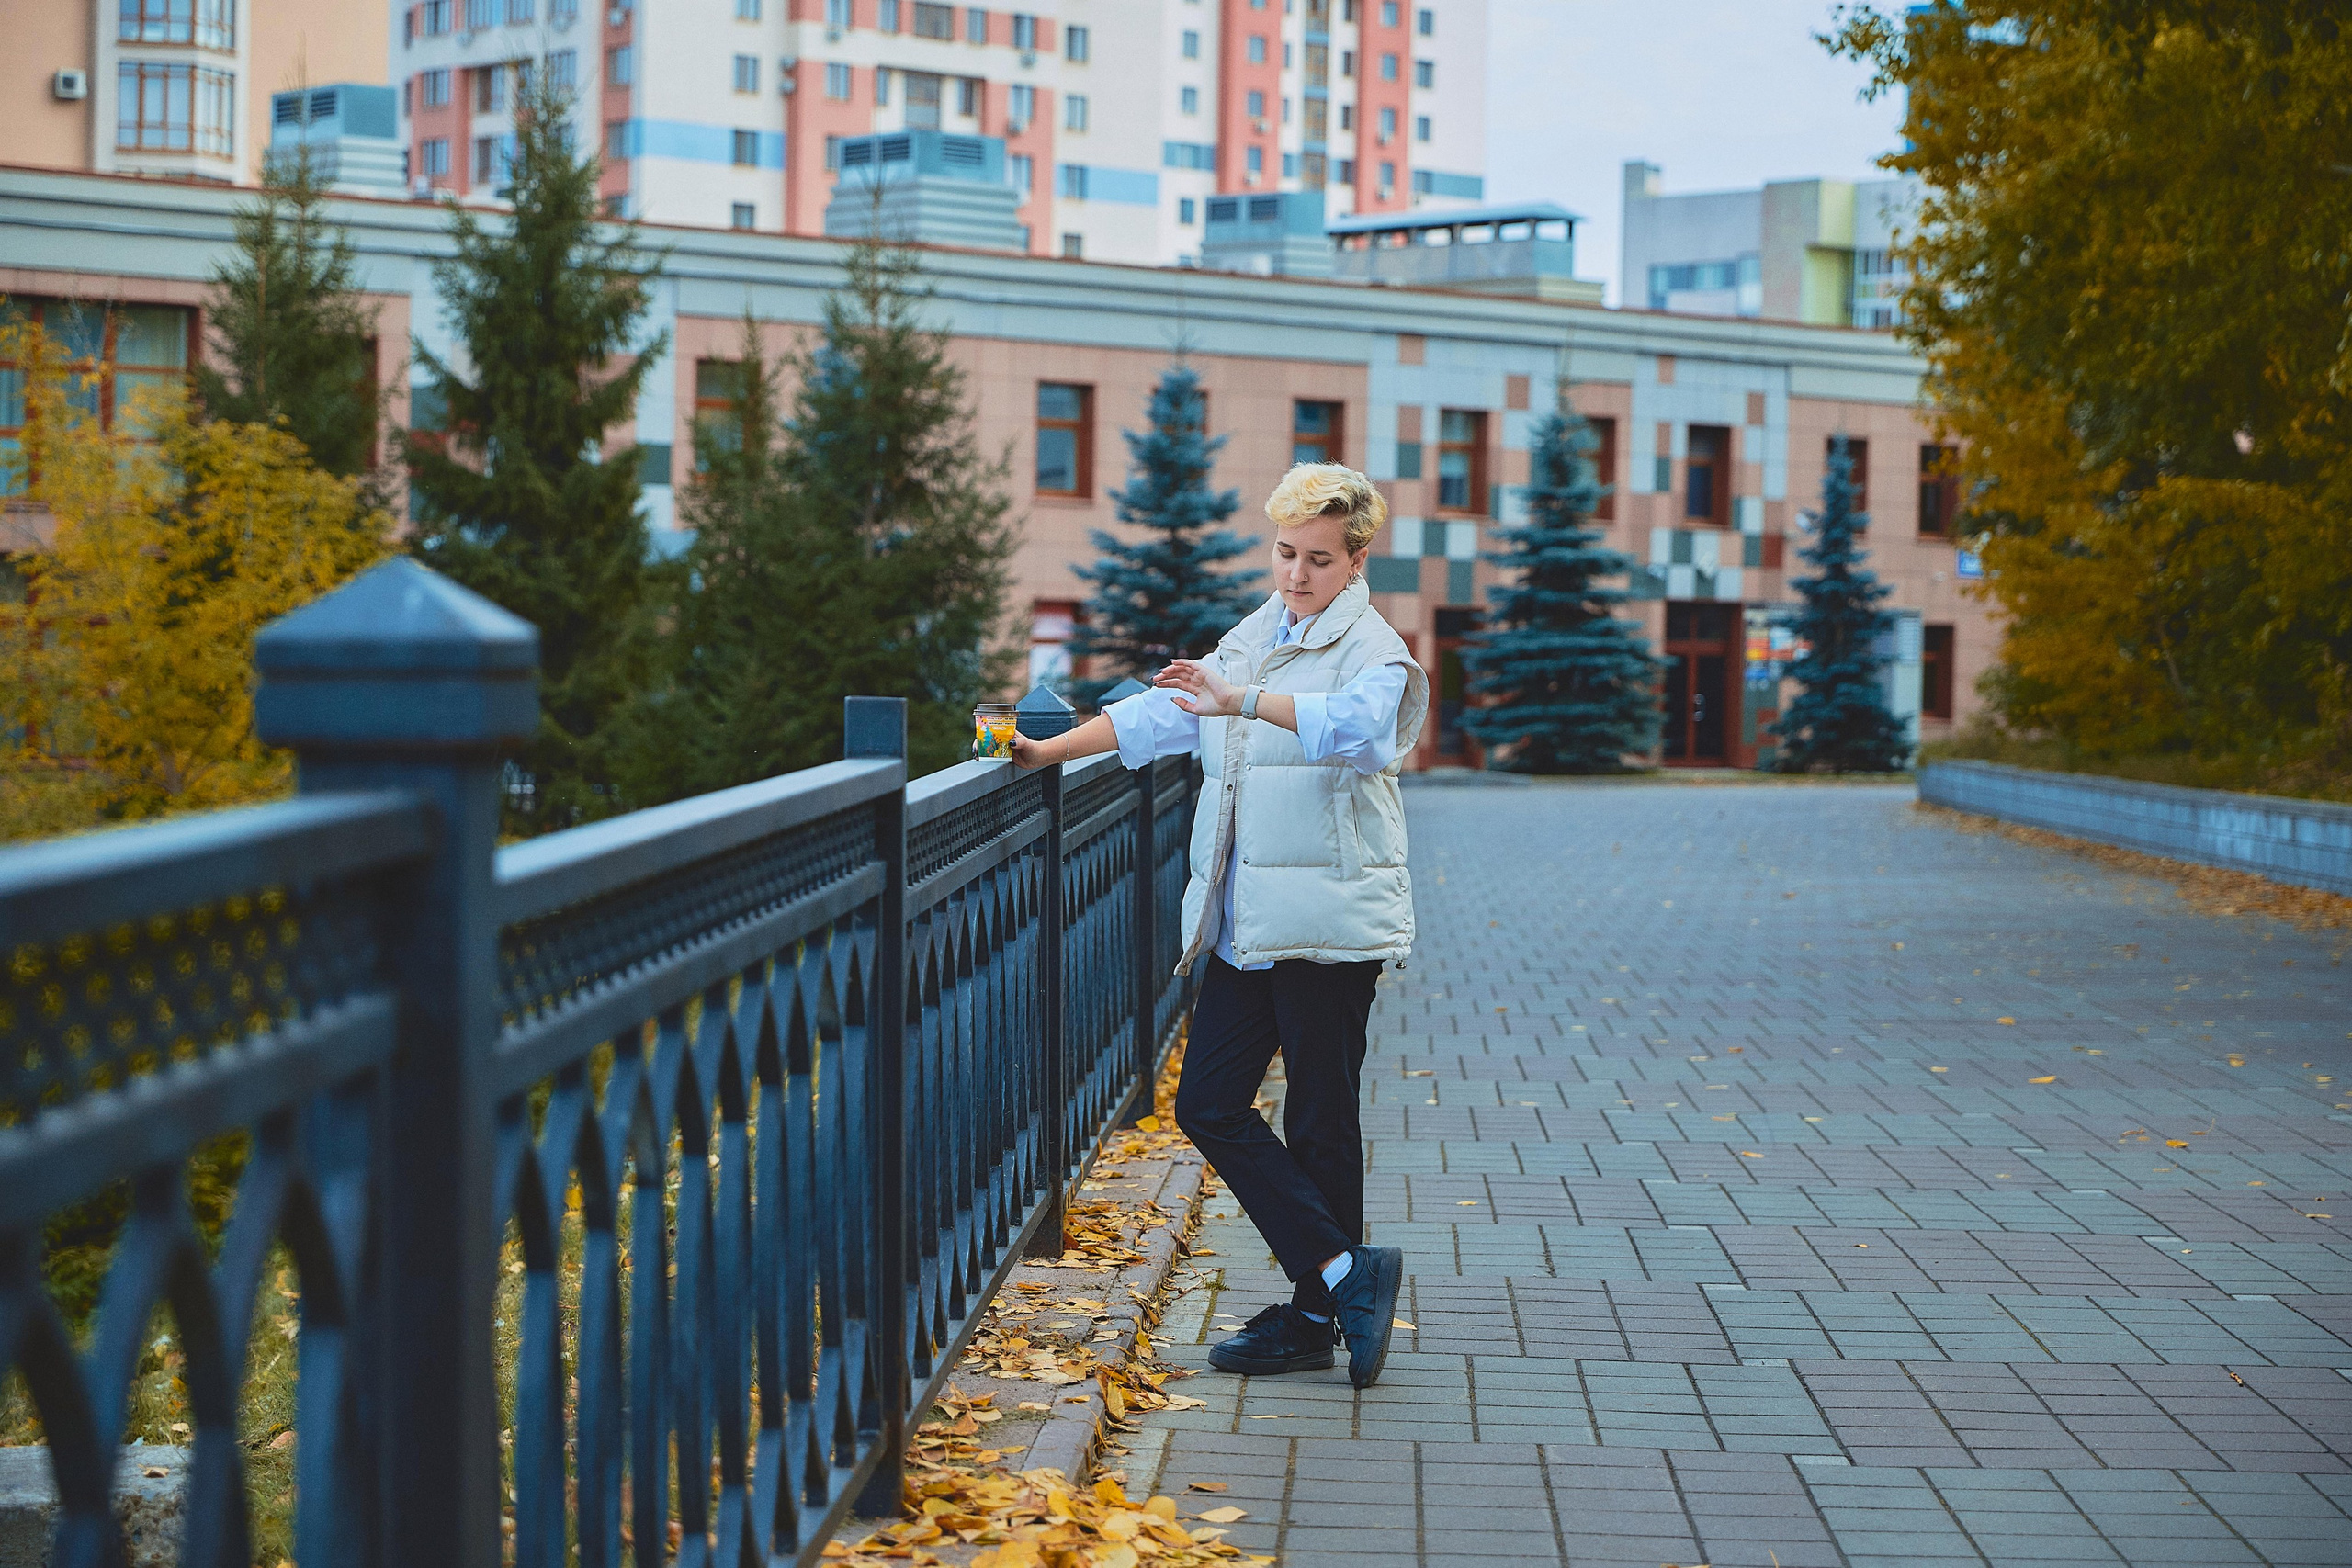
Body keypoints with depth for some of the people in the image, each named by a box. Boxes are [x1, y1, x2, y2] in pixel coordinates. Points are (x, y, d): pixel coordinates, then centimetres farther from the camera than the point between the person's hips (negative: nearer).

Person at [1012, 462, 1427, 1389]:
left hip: (1328, 924, -8)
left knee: (1319, 1126, -3)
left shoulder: (1371, 650, -6)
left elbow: (1353, 721, -28)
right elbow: (1162, 714, 28)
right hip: (1242, 928, 8)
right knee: (1208, 1104, 2)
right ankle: (1345, 1272, 6)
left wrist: (1242, 700, -41)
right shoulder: (1250, 641, 20)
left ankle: (1314, 1317, 8)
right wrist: (1047, 752, 24)